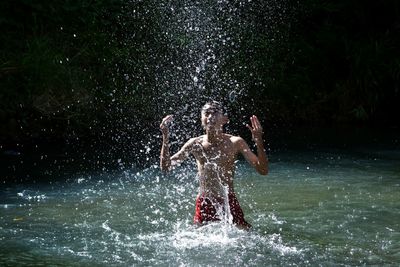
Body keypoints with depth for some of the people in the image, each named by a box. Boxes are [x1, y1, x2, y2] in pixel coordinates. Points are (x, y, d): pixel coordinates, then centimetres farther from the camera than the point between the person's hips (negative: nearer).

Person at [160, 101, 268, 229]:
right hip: (204, 203, 1)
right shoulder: (195, 144, -4)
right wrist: (165, 137, -16)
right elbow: (165, 166, -3)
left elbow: (263, 170, -13)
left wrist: (259, 142, -29)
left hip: (229, 202, -1)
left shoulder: (235, 143, -9)